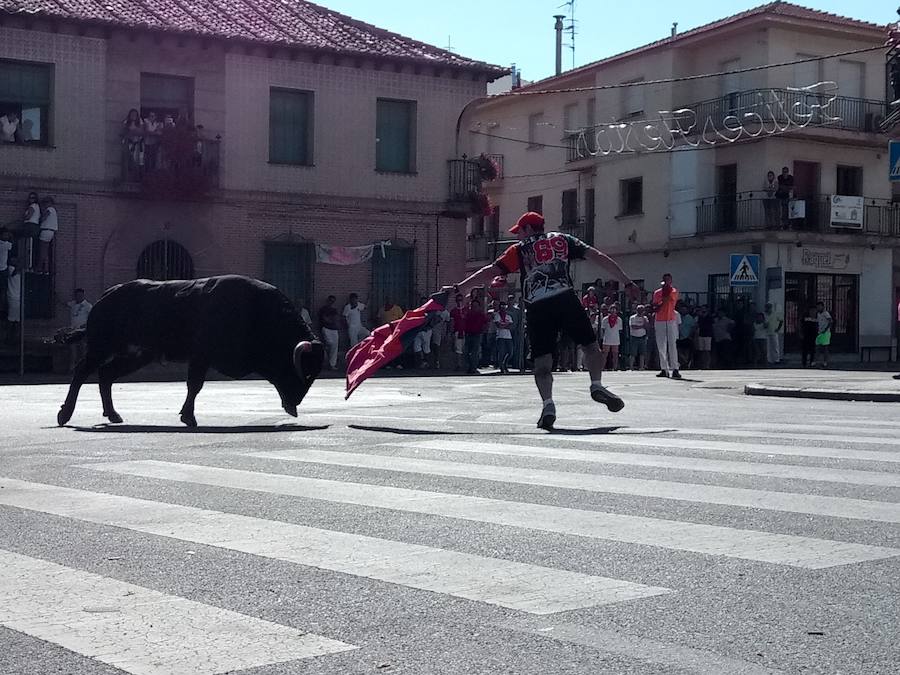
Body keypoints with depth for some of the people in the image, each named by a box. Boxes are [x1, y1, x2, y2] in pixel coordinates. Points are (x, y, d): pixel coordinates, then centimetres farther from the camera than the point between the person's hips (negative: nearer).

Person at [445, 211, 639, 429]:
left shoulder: (519, 250, 18)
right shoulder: (563, 239, 21)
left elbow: (489, 272, 13)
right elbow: (598, 257, 14)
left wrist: (458, 288, 18)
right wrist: (627, 281, 15)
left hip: (537, 308, 0)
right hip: (566, 300, 0)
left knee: (542, 360, 2)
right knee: (590, 345, 13)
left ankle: (547, 403, -15)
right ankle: (596, 385, -7)